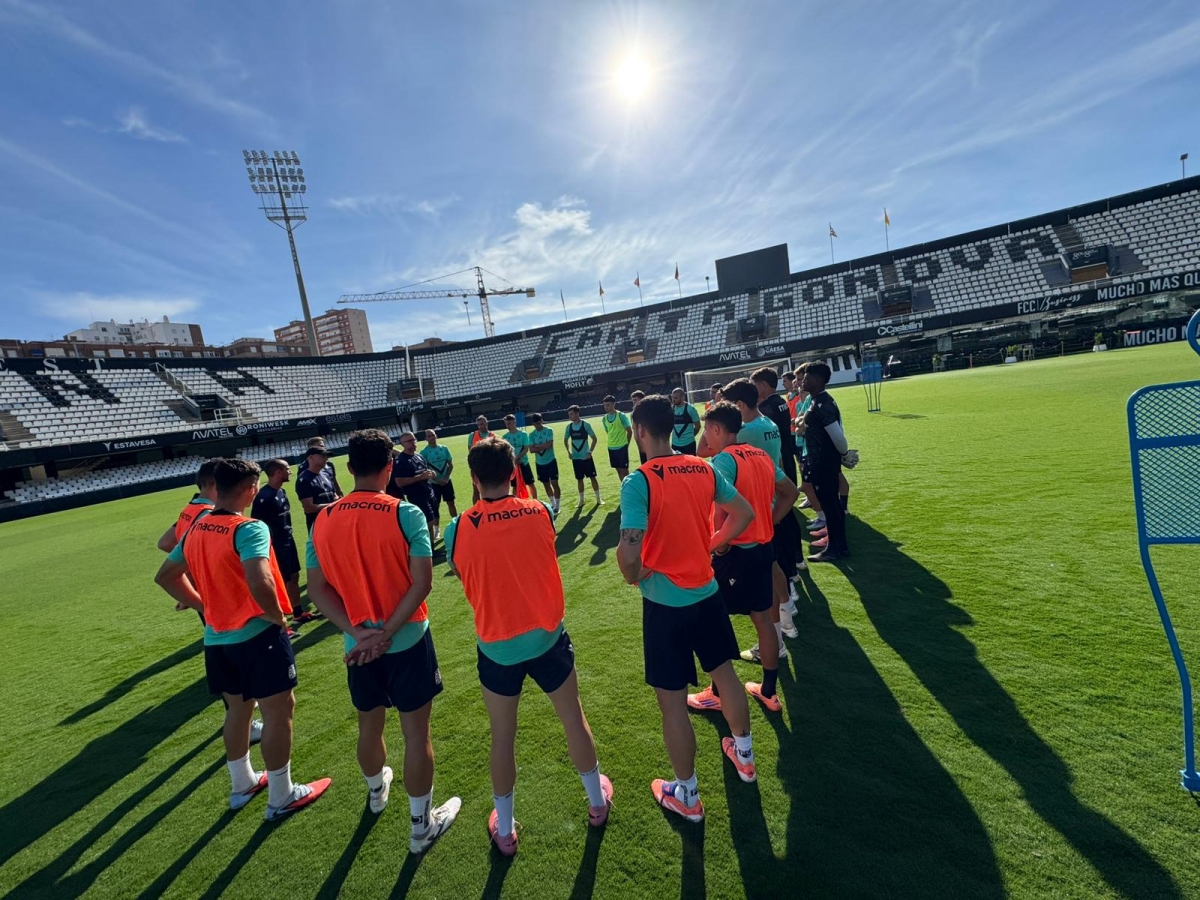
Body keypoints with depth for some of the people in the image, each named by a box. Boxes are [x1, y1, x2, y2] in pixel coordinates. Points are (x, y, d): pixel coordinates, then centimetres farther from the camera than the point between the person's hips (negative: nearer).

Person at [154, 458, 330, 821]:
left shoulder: (196, 529, 3)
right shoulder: (250, 529, -23)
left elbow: (166, 576, 14)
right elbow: (259, 583, -36)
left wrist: (204, 605, 15)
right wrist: (278, 616, -18)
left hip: (216, 638, 8)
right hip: (257, 635, -8)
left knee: (237, 709, 24)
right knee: (278, 712, 8)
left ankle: (242, 784, 42)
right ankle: (282, 797, 21)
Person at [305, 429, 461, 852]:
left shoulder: (323, 521, -5)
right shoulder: (406, 513, -17)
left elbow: (317, 589, -4)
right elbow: (422, 583, -20)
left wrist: (358, 633, -8)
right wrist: (387, 632, -14)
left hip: (358, 648, 5)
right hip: (408, 642, -4)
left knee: (369, 727, 26)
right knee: (416, 734, 11)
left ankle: (377, 790, 53)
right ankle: (422, 825, 27)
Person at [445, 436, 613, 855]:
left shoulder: (459, 529, -15)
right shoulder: (540, 511, -11)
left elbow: (464, 578, 1)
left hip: (496, 646, -1)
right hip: (547, 636, 1)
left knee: (502, 736, 18)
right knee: (574, 719, 21)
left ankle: (504, 829, 36)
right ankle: (597, 800, 41)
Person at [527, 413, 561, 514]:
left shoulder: (548, 431, -7)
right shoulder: (532, 434, 2)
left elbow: (549, 445, -19)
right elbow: (531, 449, -7)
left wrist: (537, 446, -10)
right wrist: (543, 447, -16)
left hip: (551, 461, -4)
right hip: (540, 463, 4)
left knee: (554, 483, -4)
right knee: (546, 484, 13)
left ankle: (557, 505, 5)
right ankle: (553, 503, 28)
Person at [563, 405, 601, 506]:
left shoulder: (585, 425, -9)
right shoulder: (569, 427, 2)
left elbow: (594, 438, -4)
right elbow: (565, 440, 17)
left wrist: (590, 451, -11)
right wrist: (568, 451, 5)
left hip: (586, 457, -3)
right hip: (575, 458, 3)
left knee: (592, 477, 3)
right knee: (579, 479, 10)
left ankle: (598, 498, 14)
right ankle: (581, 500, 21)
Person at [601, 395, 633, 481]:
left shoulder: (621, 416, -10)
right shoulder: (604, 419, 5)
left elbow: (630, 431, -4)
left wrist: (625, 443, 2)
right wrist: (613, 442, 10)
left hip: (622, 447, -5)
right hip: (611, 448, 5)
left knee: (624, 470, -2)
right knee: (619, 470, 12)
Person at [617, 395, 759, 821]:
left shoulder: (638, 482, -22)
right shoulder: (704, 469, -3)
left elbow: (630, 550, -31)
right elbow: (744, 512, 6)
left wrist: (632, 575, -10)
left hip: (665, 603, -6)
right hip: (706, 592, 6)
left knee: (673, 702, 12)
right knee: (725, 674, 26)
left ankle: (686, 795, 31)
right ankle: (743, 755, 50)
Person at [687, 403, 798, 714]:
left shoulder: (724, 459, -17)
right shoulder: (762, 456, 8)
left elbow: (722, 511, -28)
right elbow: (790, 492, 16)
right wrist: (768, 523, 12)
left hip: (735, 551, -8)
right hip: (763, 547, 8)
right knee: (763, 618, 16)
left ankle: (717, 694, 22)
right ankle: (769, 692, 30)